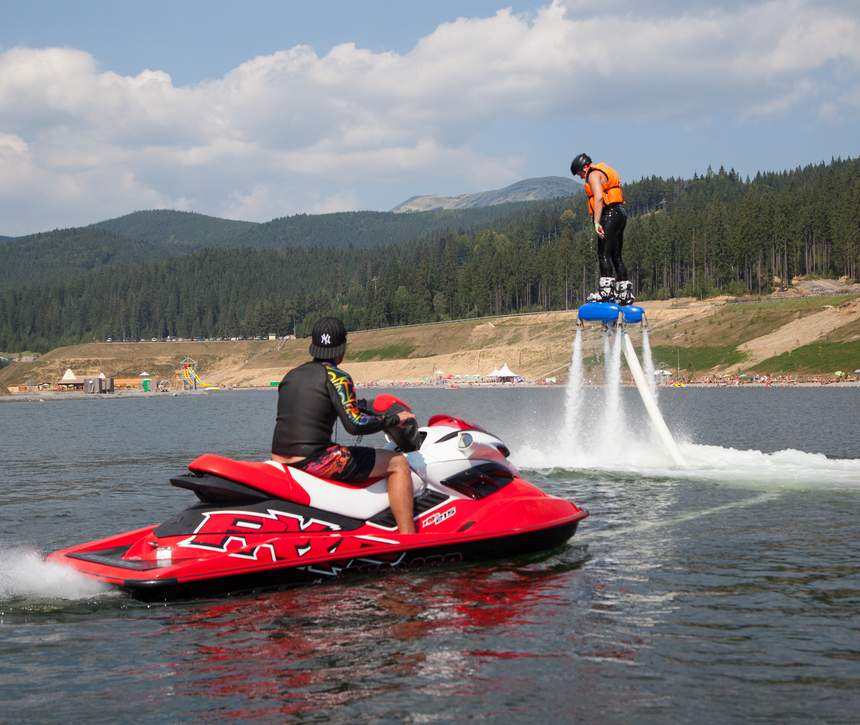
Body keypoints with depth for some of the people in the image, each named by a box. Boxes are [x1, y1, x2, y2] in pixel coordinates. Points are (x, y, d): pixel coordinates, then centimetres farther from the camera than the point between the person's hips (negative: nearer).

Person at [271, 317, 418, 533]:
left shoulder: (291, 376, 14)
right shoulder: (335, 377, -8)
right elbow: (355, 424, -19)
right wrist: (395, 419, -4)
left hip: (280, 461, 8)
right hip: (314, 462, -8)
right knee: (398, 464, -1)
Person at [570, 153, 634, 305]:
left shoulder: (594, 175, -7)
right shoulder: (605, 171, 24)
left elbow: (599, 197, -21)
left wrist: (597, 222, -26)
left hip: (609, 215, -10)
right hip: (620, 213, 10)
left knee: (604, 254, -14)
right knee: (616, 256, 11)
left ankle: (606, 290, -22)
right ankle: (625, 293, 10)